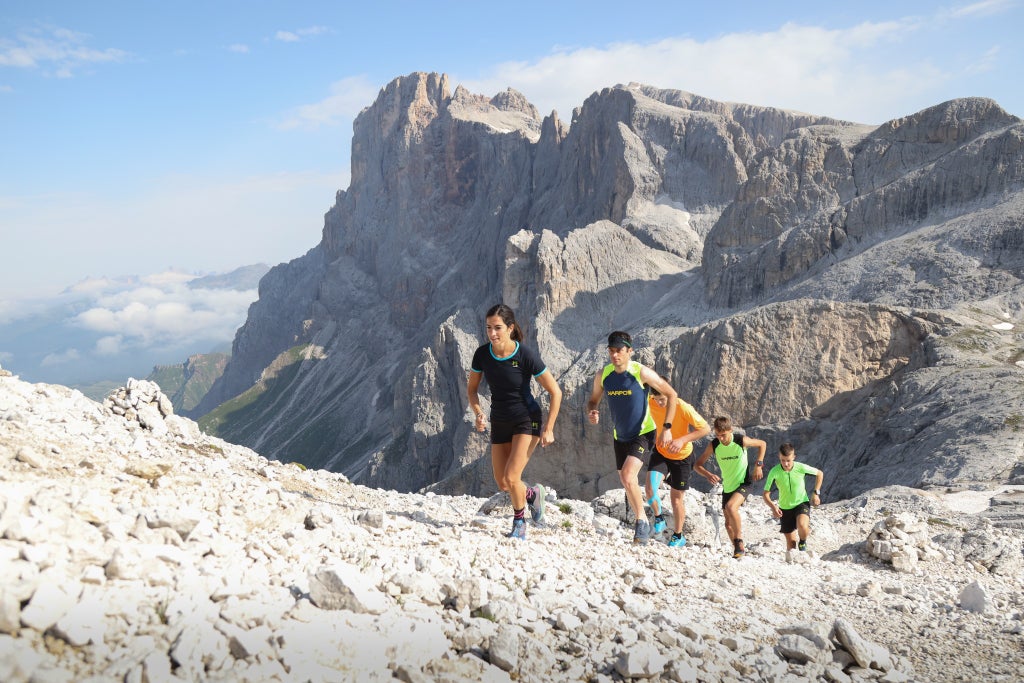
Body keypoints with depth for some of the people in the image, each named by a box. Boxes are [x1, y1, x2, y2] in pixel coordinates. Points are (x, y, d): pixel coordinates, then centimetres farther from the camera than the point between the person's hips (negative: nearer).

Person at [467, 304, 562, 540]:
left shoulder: (526, 356, -22)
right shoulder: (482, 354, -11)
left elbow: (555, 392, -13)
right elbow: (472, 388, 6)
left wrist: (549, 429, -13)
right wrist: (478, 413, -12)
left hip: (526, 420, -5)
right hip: (499, 423, 5)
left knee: (511, 477, -15)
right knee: (502, 483, 8)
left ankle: (519, 523, 14)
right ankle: (533, 494, 42)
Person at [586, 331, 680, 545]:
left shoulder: (642, 372, -18)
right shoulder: (603, 375, -6)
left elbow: (671, 395, -9)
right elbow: (593, 400, 9)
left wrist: (667, 428, -13)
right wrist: (591, 413, -15)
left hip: (643, 434, -6)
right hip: (620, 436, 6)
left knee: (628, 477, -24)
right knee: (627, 483, 14)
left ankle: (642, 521, -5)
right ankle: (643, 524, 35)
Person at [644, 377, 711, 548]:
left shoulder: (683, 408, -29)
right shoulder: (650, 403, -19)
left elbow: (706, 428, -26)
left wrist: (683, 440, -38)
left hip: (681, 456, -2)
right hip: (660, 451, 3)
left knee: (676, 497, 8)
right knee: (650, 488, -18)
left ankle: (678, 536, 30)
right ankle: (658, 518, 14)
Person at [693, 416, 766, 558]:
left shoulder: (741, 441, -20)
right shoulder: (713, 445, -13)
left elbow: (762, 444, 0)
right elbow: (697, 465, -8)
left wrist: (758, 465, -8)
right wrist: (708, 475, -28)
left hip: (743, 484, -5)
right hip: (727, 487, 5)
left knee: (730, 507, -31)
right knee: (728, 522, 11)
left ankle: (739, 542, -16)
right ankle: (737, 550, 30)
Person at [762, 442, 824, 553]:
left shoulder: (801, 468, -20)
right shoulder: (774, 472, -20)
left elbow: (819, 473, 1)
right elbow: (766, 494, -15)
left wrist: (816, 493, -5)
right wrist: (773, 506, -33)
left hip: (802, 503, -1)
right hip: (785, 508, 1)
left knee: (802, 525, -32)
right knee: (791, 545, 5)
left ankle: (803, 543, 1)